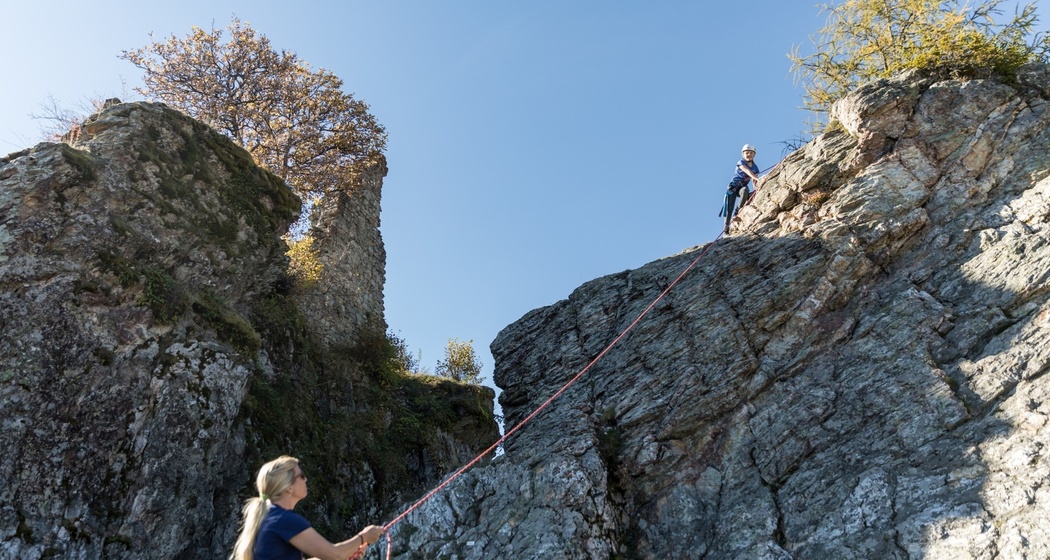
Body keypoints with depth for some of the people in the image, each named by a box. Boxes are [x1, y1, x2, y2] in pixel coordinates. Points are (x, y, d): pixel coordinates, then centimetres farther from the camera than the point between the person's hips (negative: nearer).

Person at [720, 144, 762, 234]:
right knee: (729, 207, -13)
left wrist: (757, 188, -22)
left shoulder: (755, 167, 4)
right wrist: (756, 178, -47)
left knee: (745, 190, -35)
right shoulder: (741, 162, -12)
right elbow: (747, 171, -32)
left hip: (743, 187, 3)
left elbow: (755, 182, 0)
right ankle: (726, 227, -8)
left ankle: (737, 212, -28)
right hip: (733, 186, -3)